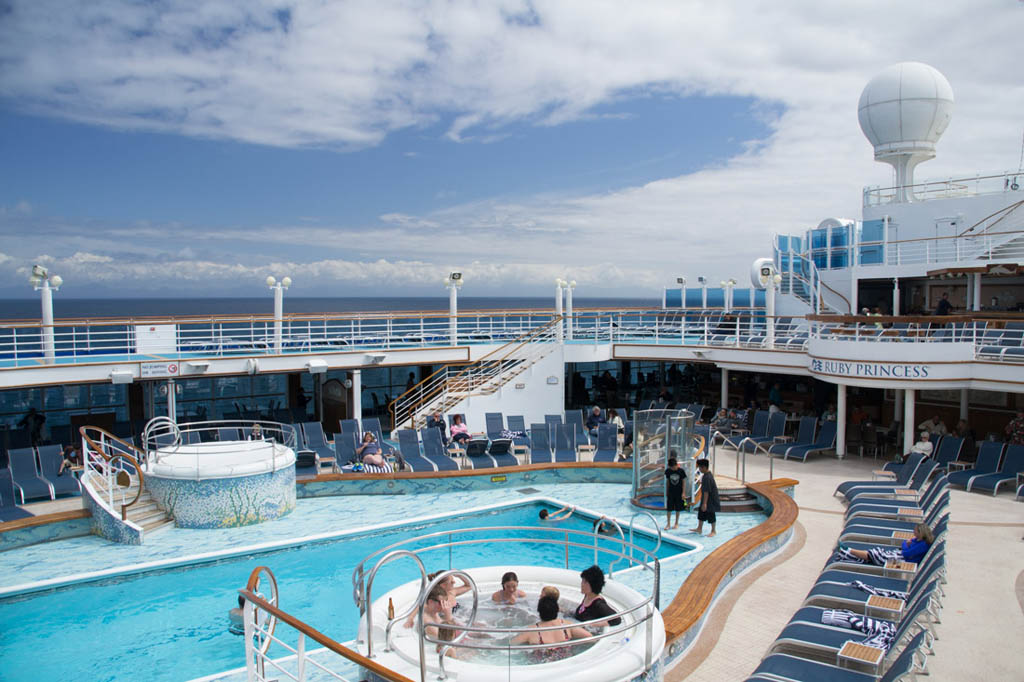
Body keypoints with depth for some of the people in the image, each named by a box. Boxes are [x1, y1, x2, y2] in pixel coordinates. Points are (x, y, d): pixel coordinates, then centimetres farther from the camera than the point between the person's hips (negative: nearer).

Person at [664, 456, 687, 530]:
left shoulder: (681, 471, -10)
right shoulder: (668, 471, -5)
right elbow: (667, 481, 5)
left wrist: (683, 493, -7)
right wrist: (666, 492, 7)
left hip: (679, 493, -1)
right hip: (671, 492, 1)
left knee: (678, 509, 8)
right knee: (669, 509, -1)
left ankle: (676, 523, 21)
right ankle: (668, 524, 7)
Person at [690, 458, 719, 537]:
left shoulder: (707, 477, -28)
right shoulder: (709, 474, 4)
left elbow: (706, 492, -28)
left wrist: (704, 503, -25)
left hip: (710, 501, -10)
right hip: (706, 499, 10)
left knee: (711, 515, 5)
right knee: (701, 513, 17)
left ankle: (713, 531, 21)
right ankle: (699, 528, 30)